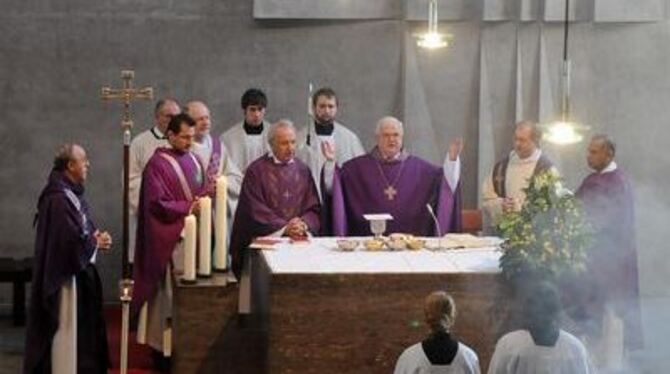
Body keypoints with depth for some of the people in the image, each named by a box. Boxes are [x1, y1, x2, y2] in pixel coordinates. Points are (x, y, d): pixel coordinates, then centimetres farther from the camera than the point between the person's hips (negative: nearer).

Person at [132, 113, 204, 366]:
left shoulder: (193, 161, 13)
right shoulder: (157, 164, -8)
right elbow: (157, 203, -13)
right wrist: (188, 208, -17)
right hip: (168, 239, -7)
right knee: (170, 295, -4)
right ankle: (164, 348, 4)